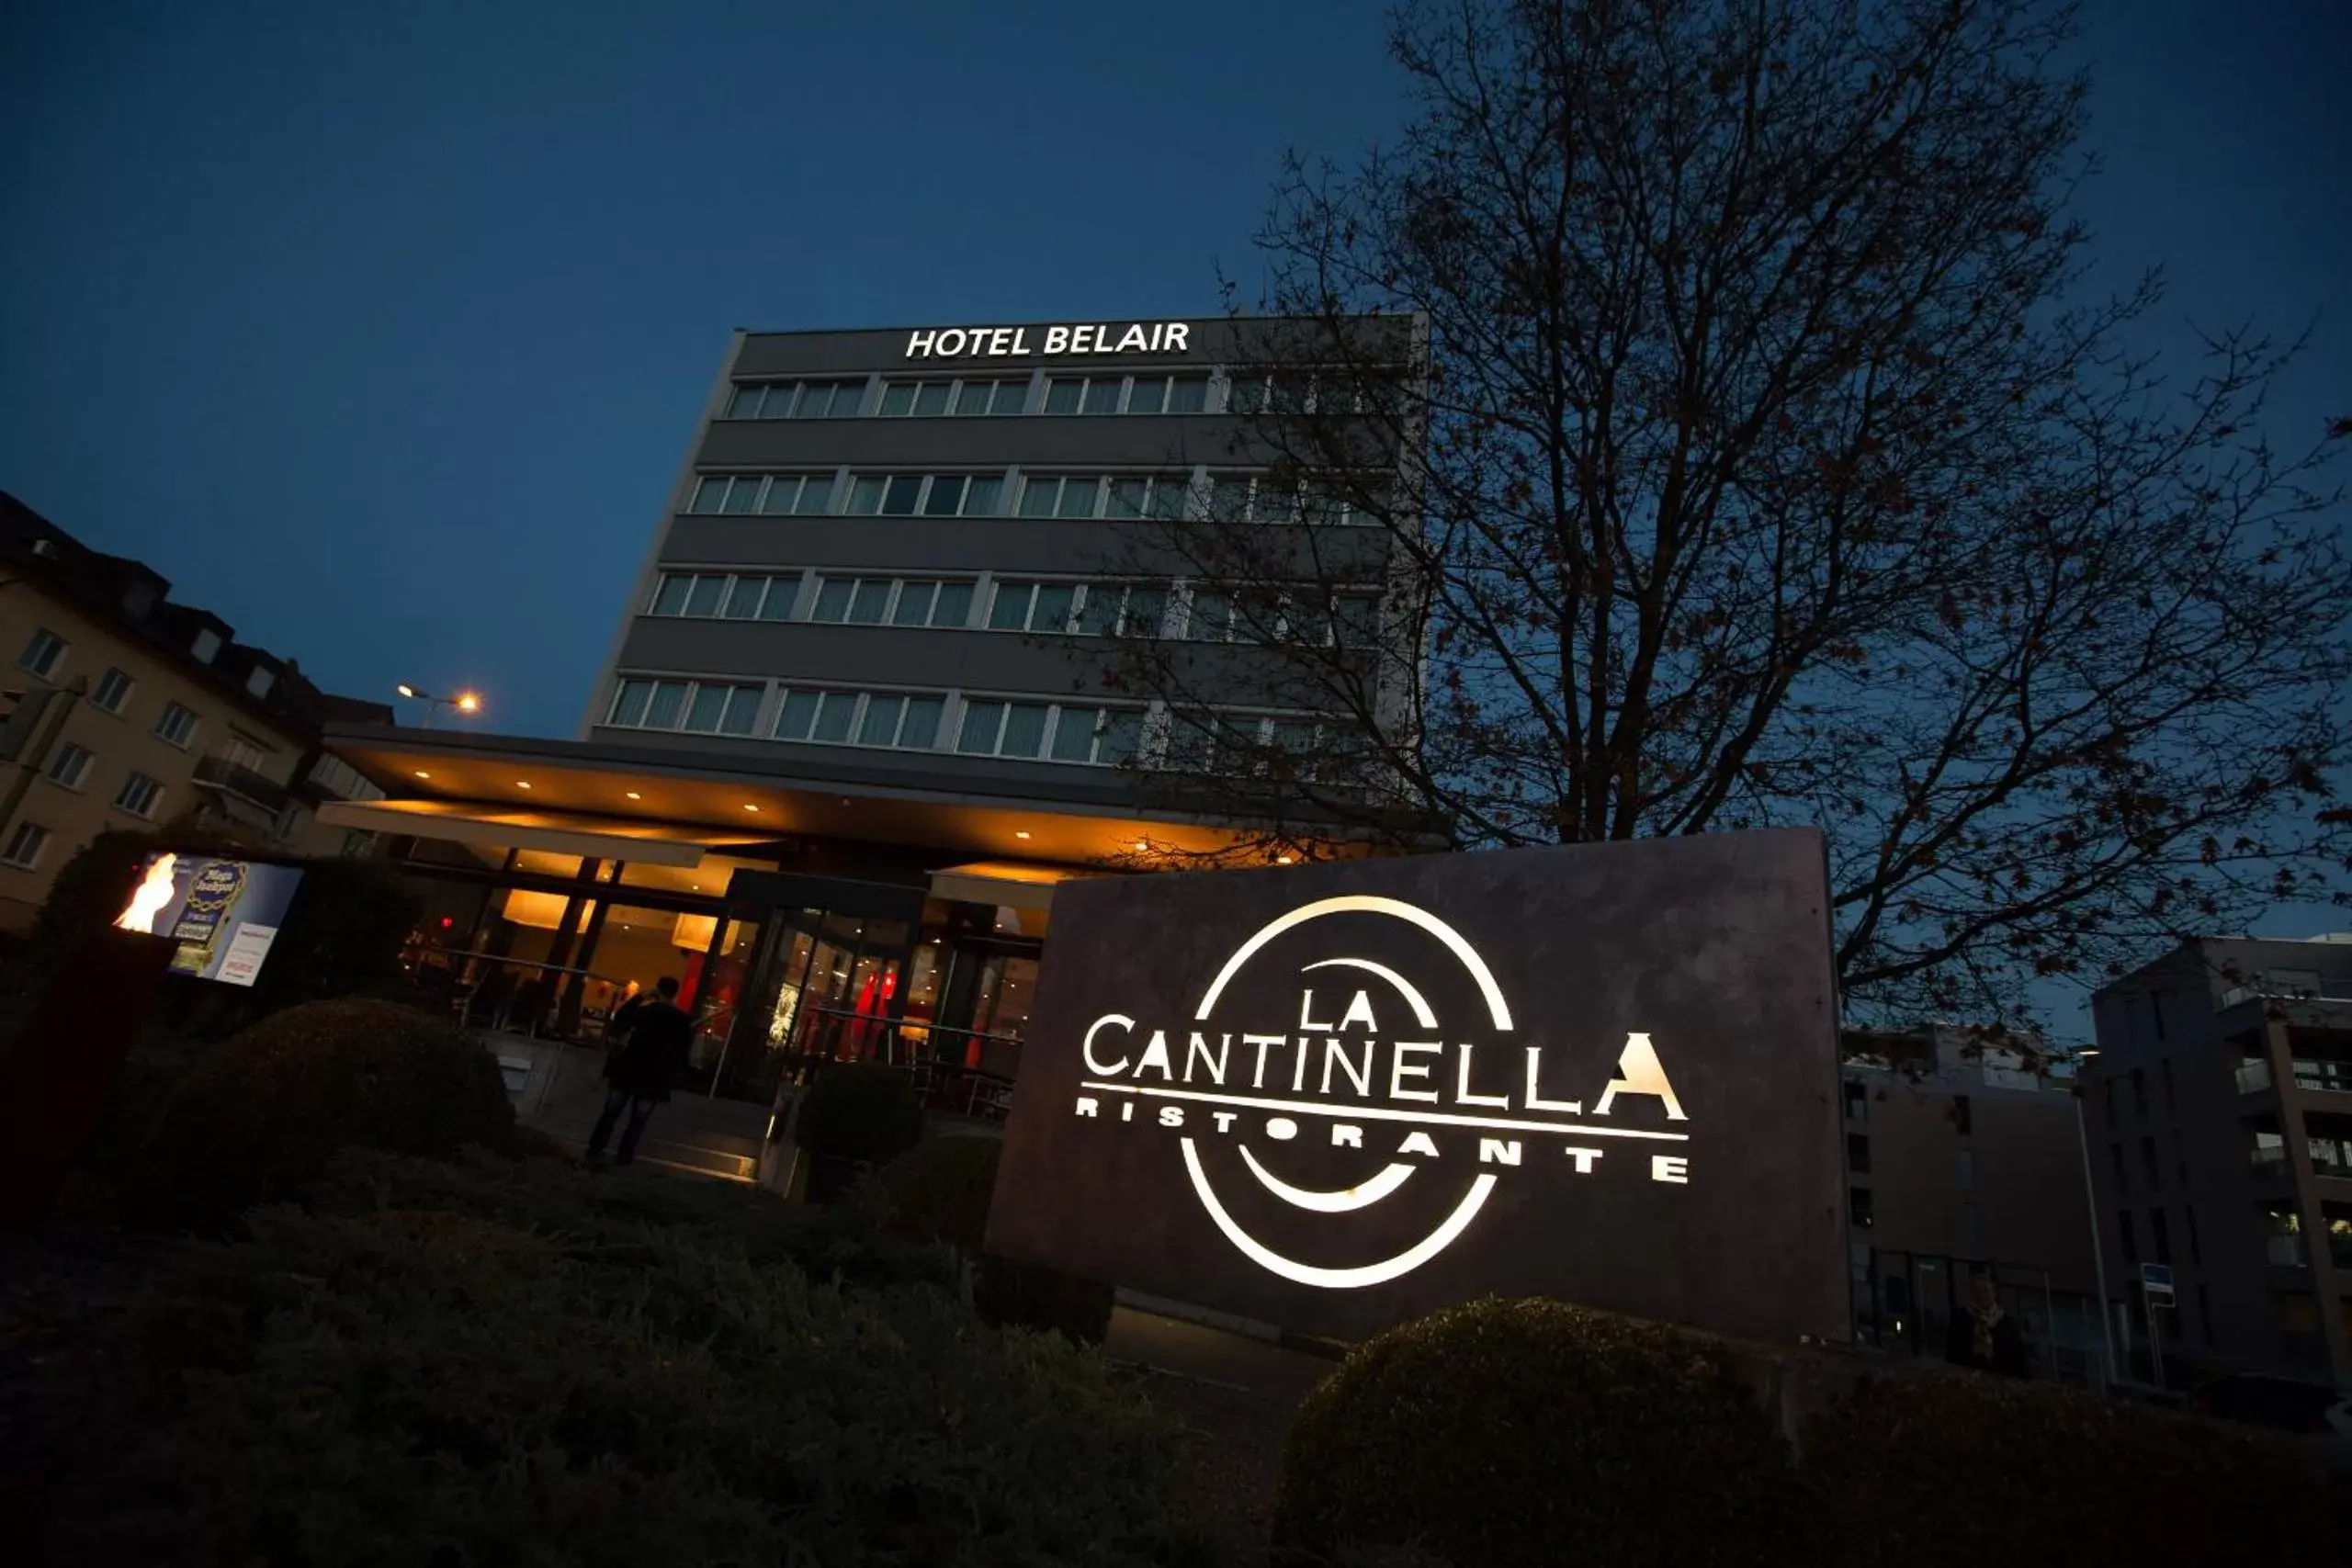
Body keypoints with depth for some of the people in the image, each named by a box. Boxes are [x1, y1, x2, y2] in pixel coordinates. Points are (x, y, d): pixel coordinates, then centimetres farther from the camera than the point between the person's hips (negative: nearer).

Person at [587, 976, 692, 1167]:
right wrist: (672, 1073, 10)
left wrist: (639, 998, 14)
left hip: (629, 1069, 1)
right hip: (656, 1076, -1)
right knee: (638, 1121, 5)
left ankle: (594, 1151, 11)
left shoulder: (643, 1009, -4)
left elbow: (619, 1019, 14)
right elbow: (683, 1051, -1)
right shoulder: (683, 1019, -4)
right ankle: (623, 1158, 1)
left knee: (611, 1113, 12)